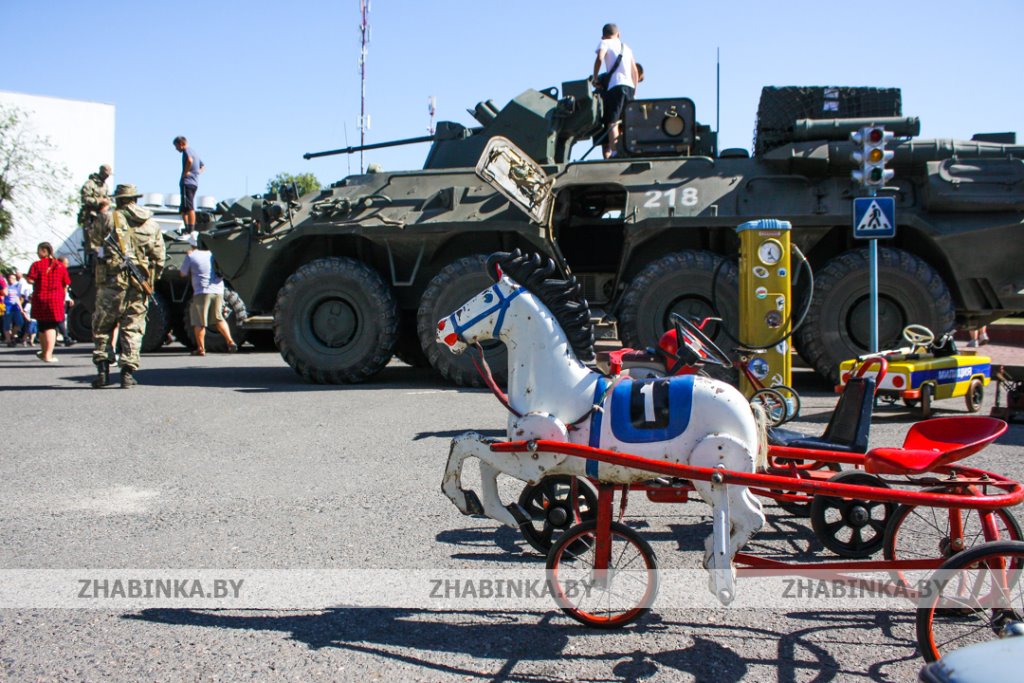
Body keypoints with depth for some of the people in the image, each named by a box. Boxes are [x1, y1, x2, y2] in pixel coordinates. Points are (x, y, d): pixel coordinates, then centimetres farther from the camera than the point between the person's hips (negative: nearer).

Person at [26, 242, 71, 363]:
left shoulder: (37, 265, -3)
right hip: (56, 299, 0)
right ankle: (48, 355, -5)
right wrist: (63, 297, 14)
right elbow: (66, 285, 4)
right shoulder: (60, 266, 4)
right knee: (51, 327, 2)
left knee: (42, 326, 15)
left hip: (40, 299, 0)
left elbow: (30, 280, -14)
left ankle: (44, 352, 26)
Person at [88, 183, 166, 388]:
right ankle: (128, 371, 1)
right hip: (140, 286, 3)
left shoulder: (109, 218, 2)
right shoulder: (151, 224, 12)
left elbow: (94, 244, 6)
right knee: (133, 328, 7)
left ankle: (102, 368, 3)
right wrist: (151, 281, 20)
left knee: (102, 325, 10)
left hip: (113, 281, -2)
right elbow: (159, 258, 11)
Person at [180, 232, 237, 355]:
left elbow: (183, 274, 9)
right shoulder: (212, 254, 12)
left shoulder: (191, 256, -1)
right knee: (219, 319, 16)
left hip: (202, 291, -5)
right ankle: (230, 342, 6)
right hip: (218, 291, 5)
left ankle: (201, 349, 4)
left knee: (199, 322, 4)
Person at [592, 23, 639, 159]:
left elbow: (599, 59, -11)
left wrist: (595, 78, -1)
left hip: (616, 86, -6)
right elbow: (635, 72, 26)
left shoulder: (605, 43, 10)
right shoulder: (626, 47, 28)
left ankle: (613, 152, -34)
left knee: (612, 121, -17)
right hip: (630, 87, 6)